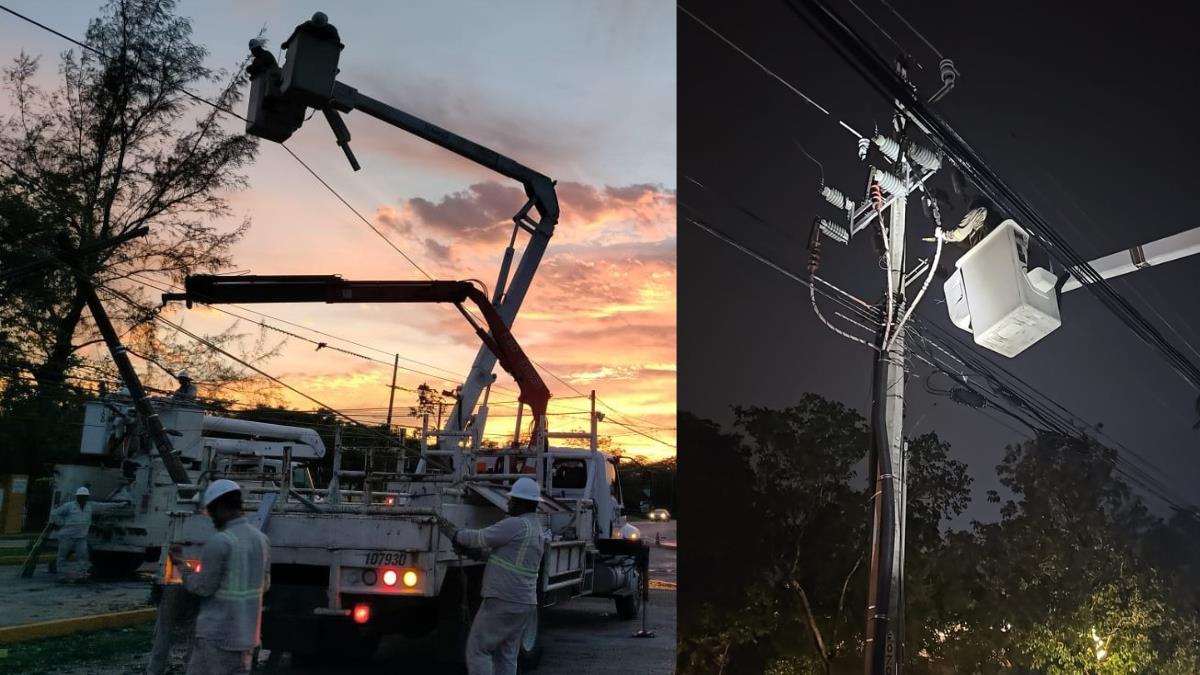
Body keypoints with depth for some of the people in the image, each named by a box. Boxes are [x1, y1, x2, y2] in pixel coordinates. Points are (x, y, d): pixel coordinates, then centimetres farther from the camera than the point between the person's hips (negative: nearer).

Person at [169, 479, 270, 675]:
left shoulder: (219, 542, -17)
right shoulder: (261, 539, 6)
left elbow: (203, 587, -11)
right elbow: (265, 585, 14)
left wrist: (180, 565, 1)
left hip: (217, 636, -7)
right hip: (247, 635, 7)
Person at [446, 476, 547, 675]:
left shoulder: (516, 525, -14)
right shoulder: (538, 530, 16)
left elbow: (480, 538, -10)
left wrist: (455, 534, 7)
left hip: (503, 601, -9)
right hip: (525, 604, 9)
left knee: (477, 649, -1)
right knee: (507, 656, 12)